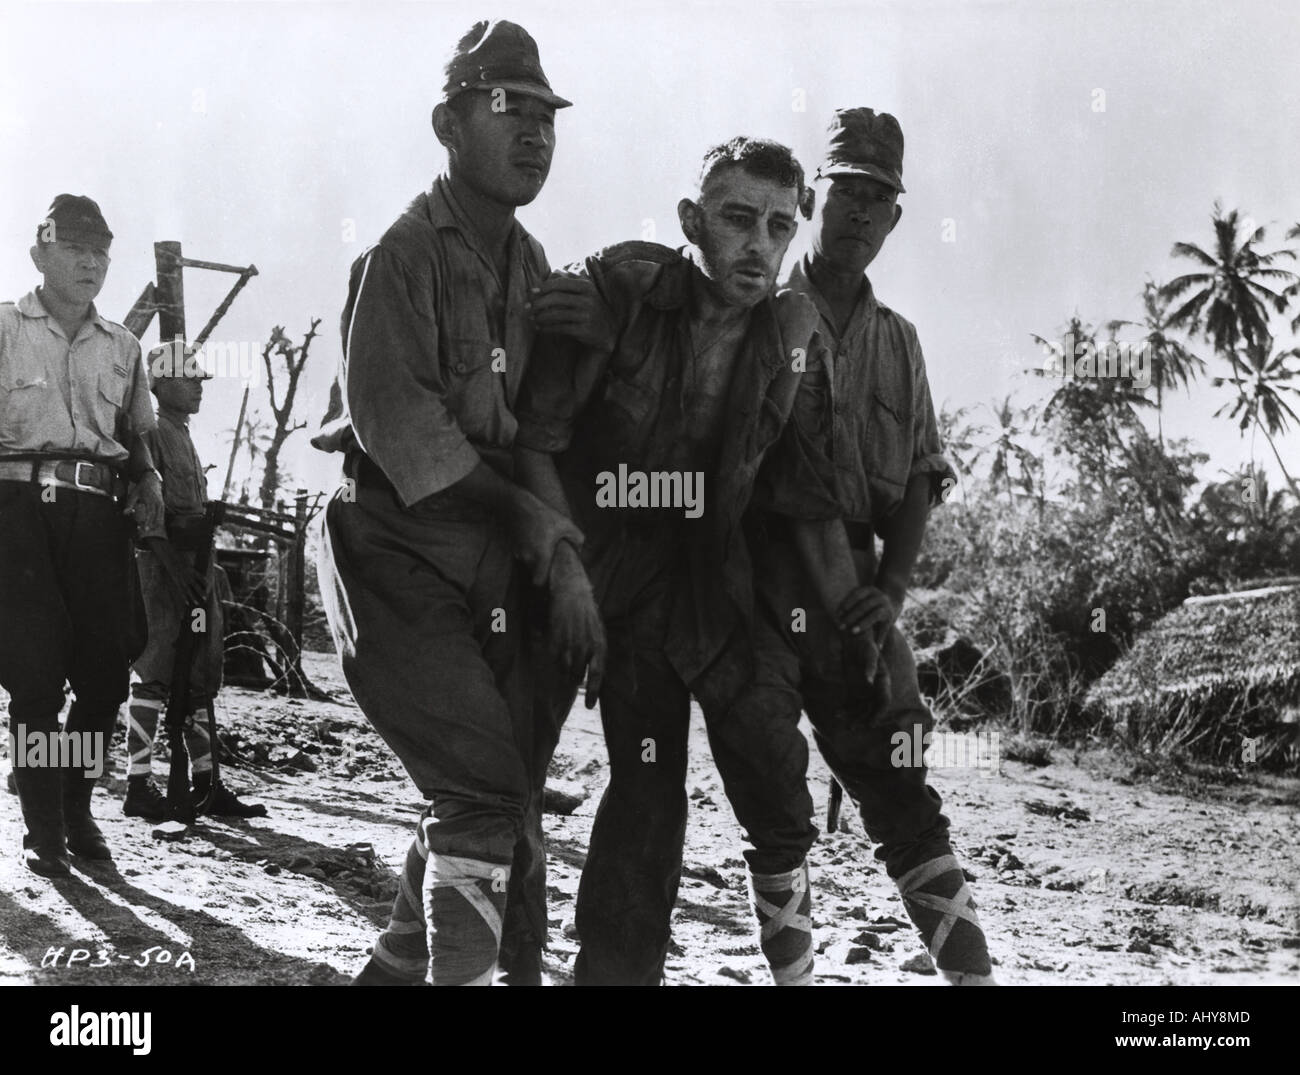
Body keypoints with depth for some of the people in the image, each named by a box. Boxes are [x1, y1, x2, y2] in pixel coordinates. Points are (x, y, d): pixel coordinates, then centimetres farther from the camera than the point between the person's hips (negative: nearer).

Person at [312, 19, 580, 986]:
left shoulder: (533, 267, 14)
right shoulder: (405, 255, -10)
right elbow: (391, 413, -18)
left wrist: (555, 537, 6)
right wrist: (514, 506, -17)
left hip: (496, 565, 8)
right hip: (402, 554, -7)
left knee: (497, 797, 10)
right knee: (484, 789, -15)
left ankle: (399, 966, 27)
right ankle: (462, 970, -6)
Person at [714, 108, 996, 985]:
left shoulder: (897, 341, 16)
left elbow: (919, 482, 13)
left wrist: (889, 590, -1)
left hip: (856, 607, 3)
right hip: (753, 598, -3)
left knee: (904, 802, 0)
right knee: (777, 817, 0)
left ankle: (973, 970, 2)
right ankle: (794, 973, 10)